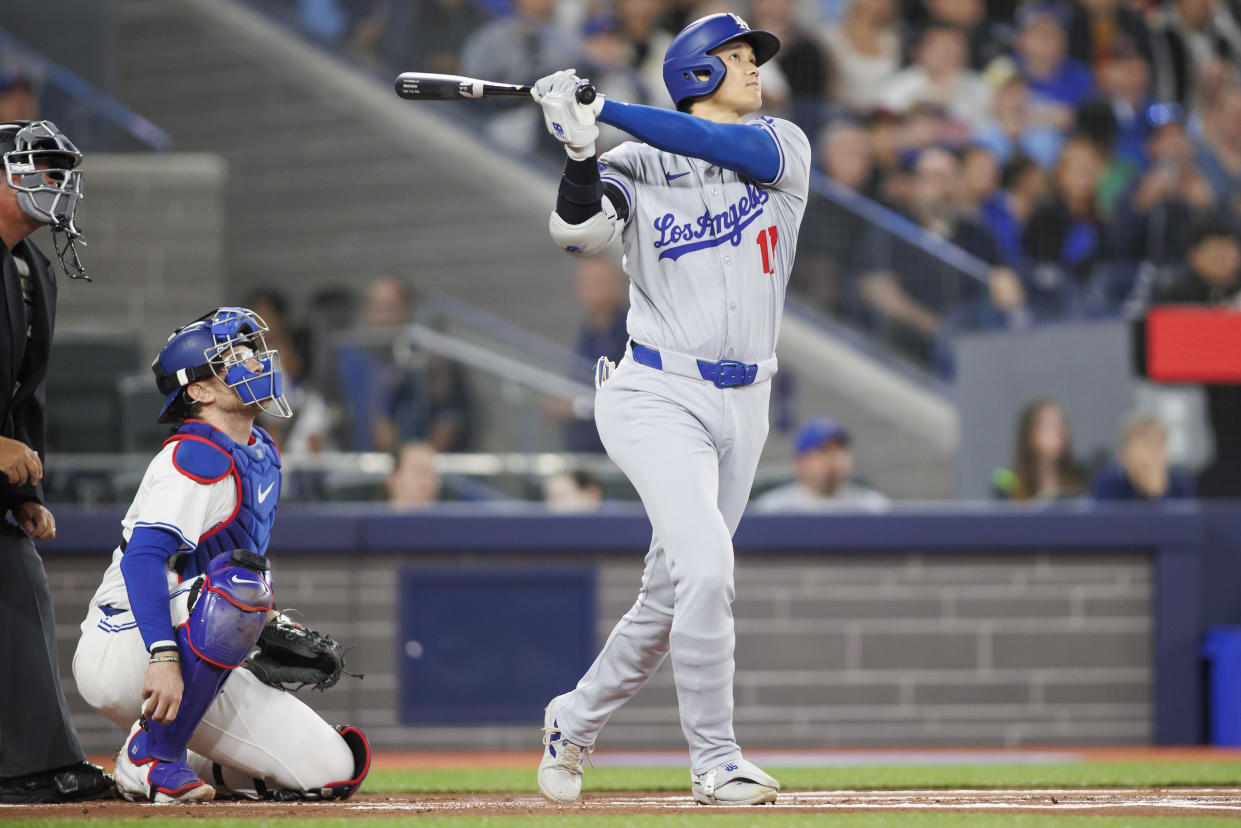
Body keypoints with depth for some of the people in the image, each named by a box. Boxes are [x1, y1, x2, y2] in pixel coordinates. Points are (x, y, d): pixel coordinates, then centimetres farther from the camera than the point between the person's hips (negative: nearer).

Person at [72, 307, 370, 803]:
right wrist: (164, 657, -40)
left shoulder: (261, 454, 13)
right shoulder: (198, 458, -16)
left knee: (334, 769, -6)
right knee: (239, 580, -37)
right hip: (121, 651, -8)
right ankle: (150, 758, -26)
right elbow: (143, 556, -29)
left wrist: (268, 622, 12)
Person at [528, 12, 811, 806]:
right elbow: (578, 233, -17)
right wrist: (581, 152, -33)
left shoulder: (784, 147, 7)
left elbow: (728, 148, -15)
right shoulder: (637, 168, -1)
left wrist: (606, 109, -19)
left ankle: (576, 721, 31)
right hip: (659, 396, -5)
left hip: (743, 407, 5)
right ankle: (716, 761, -14)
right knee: (706, 568, -21)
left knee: (670, 598, 10)